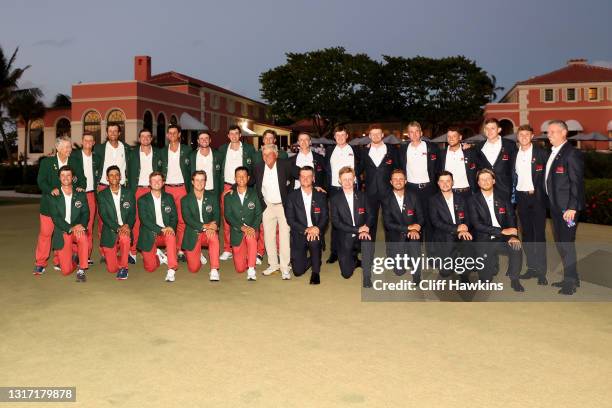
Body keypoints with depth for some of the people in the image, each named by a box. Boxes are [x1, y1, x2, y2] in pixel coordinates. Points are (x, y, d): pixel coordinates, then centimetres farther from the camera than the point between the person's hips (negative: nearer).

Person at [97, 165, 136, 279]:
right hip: (109, 233, 0)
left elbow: (132, 213, -1)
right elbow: (103, 215, -8)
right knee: (112, 269, -5)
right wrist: (118, 228, -23)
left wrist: (127, 225, -23)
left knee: (124, 238, -38)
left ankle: (124, 267, -18)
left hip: (125, 230, 0)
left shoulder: (129, 193, 5)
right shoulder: (102, 195, 2)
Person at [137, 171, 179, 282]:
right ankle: (158, 256, 26)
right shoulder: (142, 200, -1)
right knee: (150, 268, -8)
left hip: (166, 232, 1)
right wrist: (161, 229, -24)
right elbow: (144, 220, -11)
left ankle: (172, 270, -34)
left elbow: (174, 216, 4)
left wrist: (171, 227, -20)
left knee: (171, 236, -37)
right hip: (149, 235, -1)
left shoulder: (169, 198, 8)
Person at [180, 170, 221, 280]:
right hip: (192, 235, 0)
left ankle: (214, 270, -32)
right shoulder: (185, 200, -1)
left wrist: (214, 226, -28)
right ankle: (198, 255, 31)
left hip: (209, 231, 0)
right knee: (193, 269, -5)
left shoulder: (212, 197, 3)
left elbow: (216, 215, -4)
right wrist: (205, 226, -29)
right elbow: (187, 219, -14)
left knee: (214, 237, -37)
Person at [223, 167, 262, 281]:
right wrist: (242, 227, -21)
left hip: (252, 230, -1)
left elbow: (258, 214, -1)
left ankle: (251, 270, -29)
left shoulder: (254, 194, 3)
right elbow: (228, 216, -7)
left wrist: (253, 228, -20)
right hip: (237, 233, 1)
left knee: (251, 237, -40)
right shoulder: (229, 196, 3)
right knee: (240, 268, -1)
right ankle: (246, 257, 36)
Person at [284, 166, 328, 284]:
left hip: (316, 233, 0)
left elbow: (325, 217, 0)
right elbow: (290, 219, -5)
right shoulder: (292, 196, 2)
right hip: (299, 235, 0)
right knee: (298, 271, -9)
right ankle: (314, 260, 26)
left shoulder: (320, 196, 7)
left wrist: (317, 228, -22)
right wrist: (306, 230, -20)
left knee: (314, 239, -38)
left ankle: (316, 272, -16)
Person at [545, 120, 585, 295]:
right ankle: (571, 277, 26)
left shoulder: (572, 153, -12)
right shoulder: (553, 153, 14)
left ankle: (570, 282, 6)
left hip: (567, 207, -9)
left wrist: (572, 207, -21)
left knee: (566, 243, -4)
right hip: (555, 206, 9)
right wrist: (551, 203, 11)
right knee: (560, 242, 14)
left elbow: (577, 182, -17)